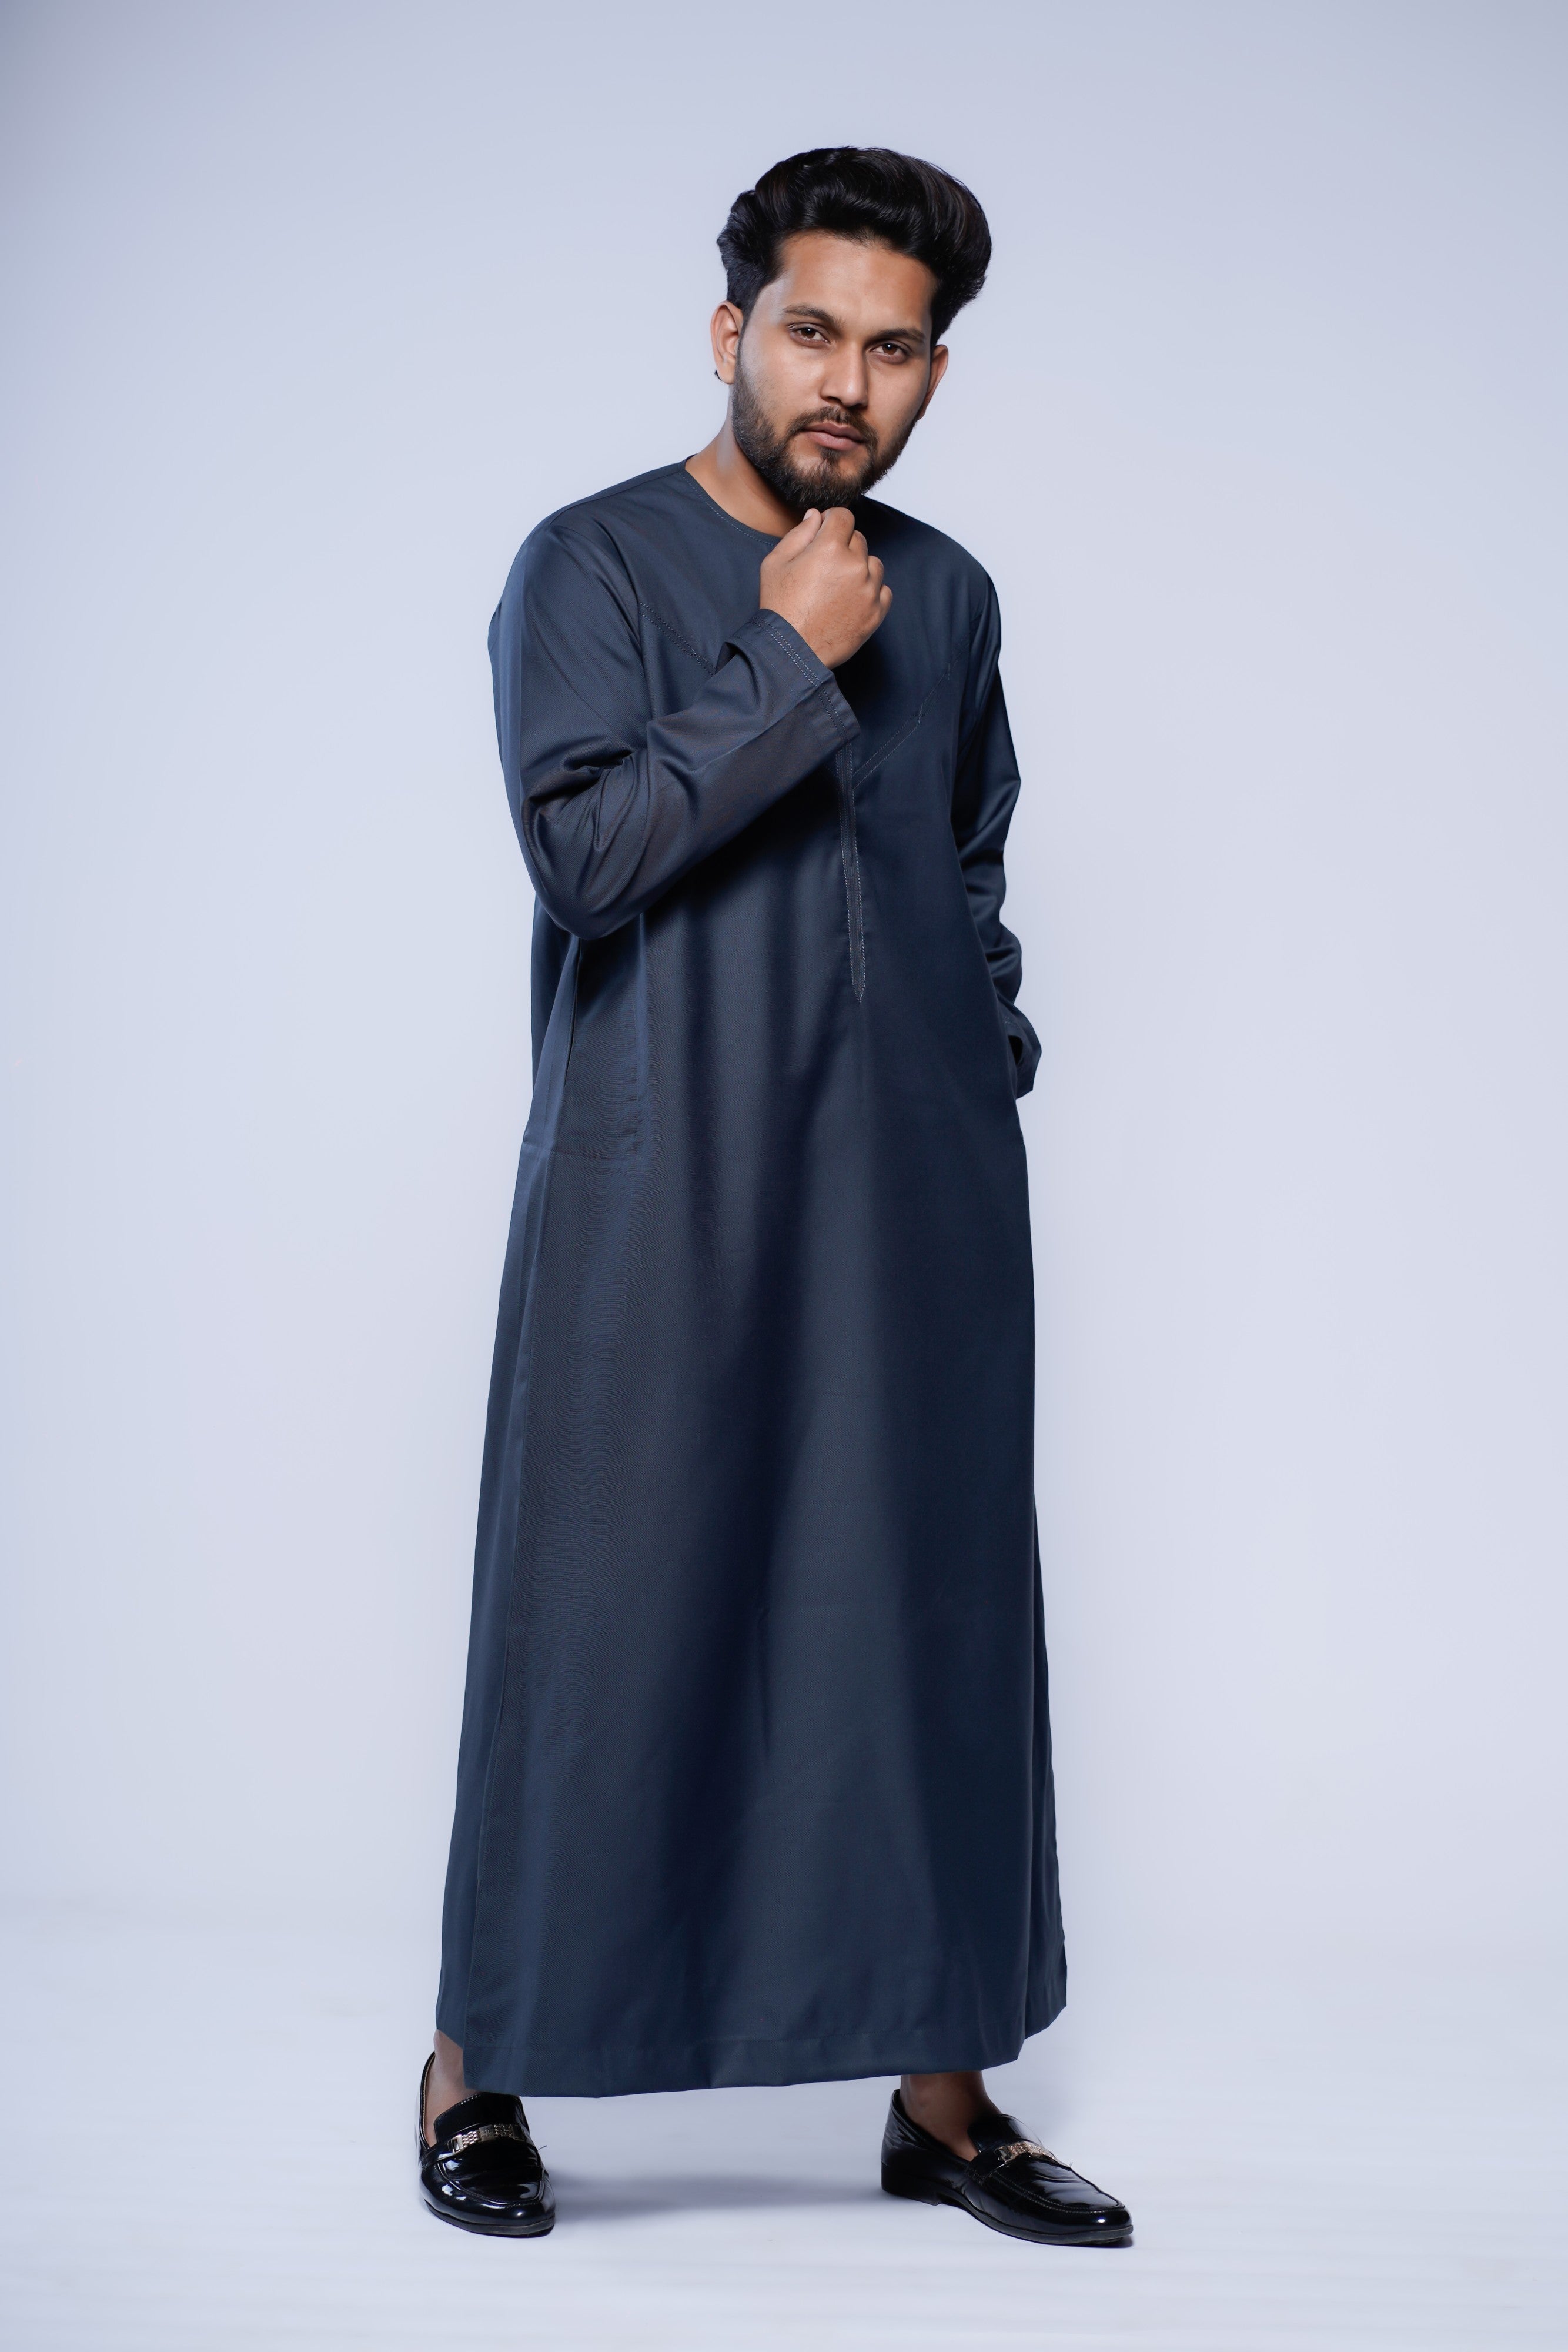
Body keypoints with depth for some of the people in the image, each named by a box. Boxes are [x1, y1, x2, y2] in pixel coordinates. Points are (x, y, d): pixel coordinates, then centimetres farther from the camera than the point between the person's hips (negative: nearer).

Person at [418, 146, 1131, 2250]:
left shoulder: (948, 596, 14)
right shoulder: (594, 567, -1)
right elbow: (584, 843, -14)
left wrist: (992, 1060, 11)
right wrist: (790, 665, -13)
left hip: (920, 1211, 5)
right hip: (661, 1200, -4)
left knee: (938, 1623, 6)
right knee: (603, 1610, 0)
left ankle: (943, 2091, 18)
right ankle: (482, 2058, 17)